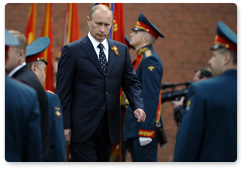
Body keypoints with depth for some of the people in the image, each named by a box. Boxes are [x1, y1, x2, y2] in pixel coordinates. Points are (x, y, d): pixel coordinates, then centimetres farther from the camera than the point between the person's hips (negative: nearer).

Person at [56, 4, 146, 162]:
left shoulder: (121, 49, 11)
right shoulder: (72, 50, -3)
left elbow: (131, 82, 11)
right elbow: (63, 91, -3)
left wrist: (138, 106, -9)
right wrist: (65, 125, -8)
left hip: (110, 126, 5)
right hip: (83, 127, -5)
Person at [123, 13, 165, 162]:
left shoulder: (150, 60, -13)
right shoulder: (141, 58, 18)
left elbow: (151, 97, -20)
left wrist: (145, 131, -24)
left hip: (144, 127, -10)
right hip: (134, 127, 10)